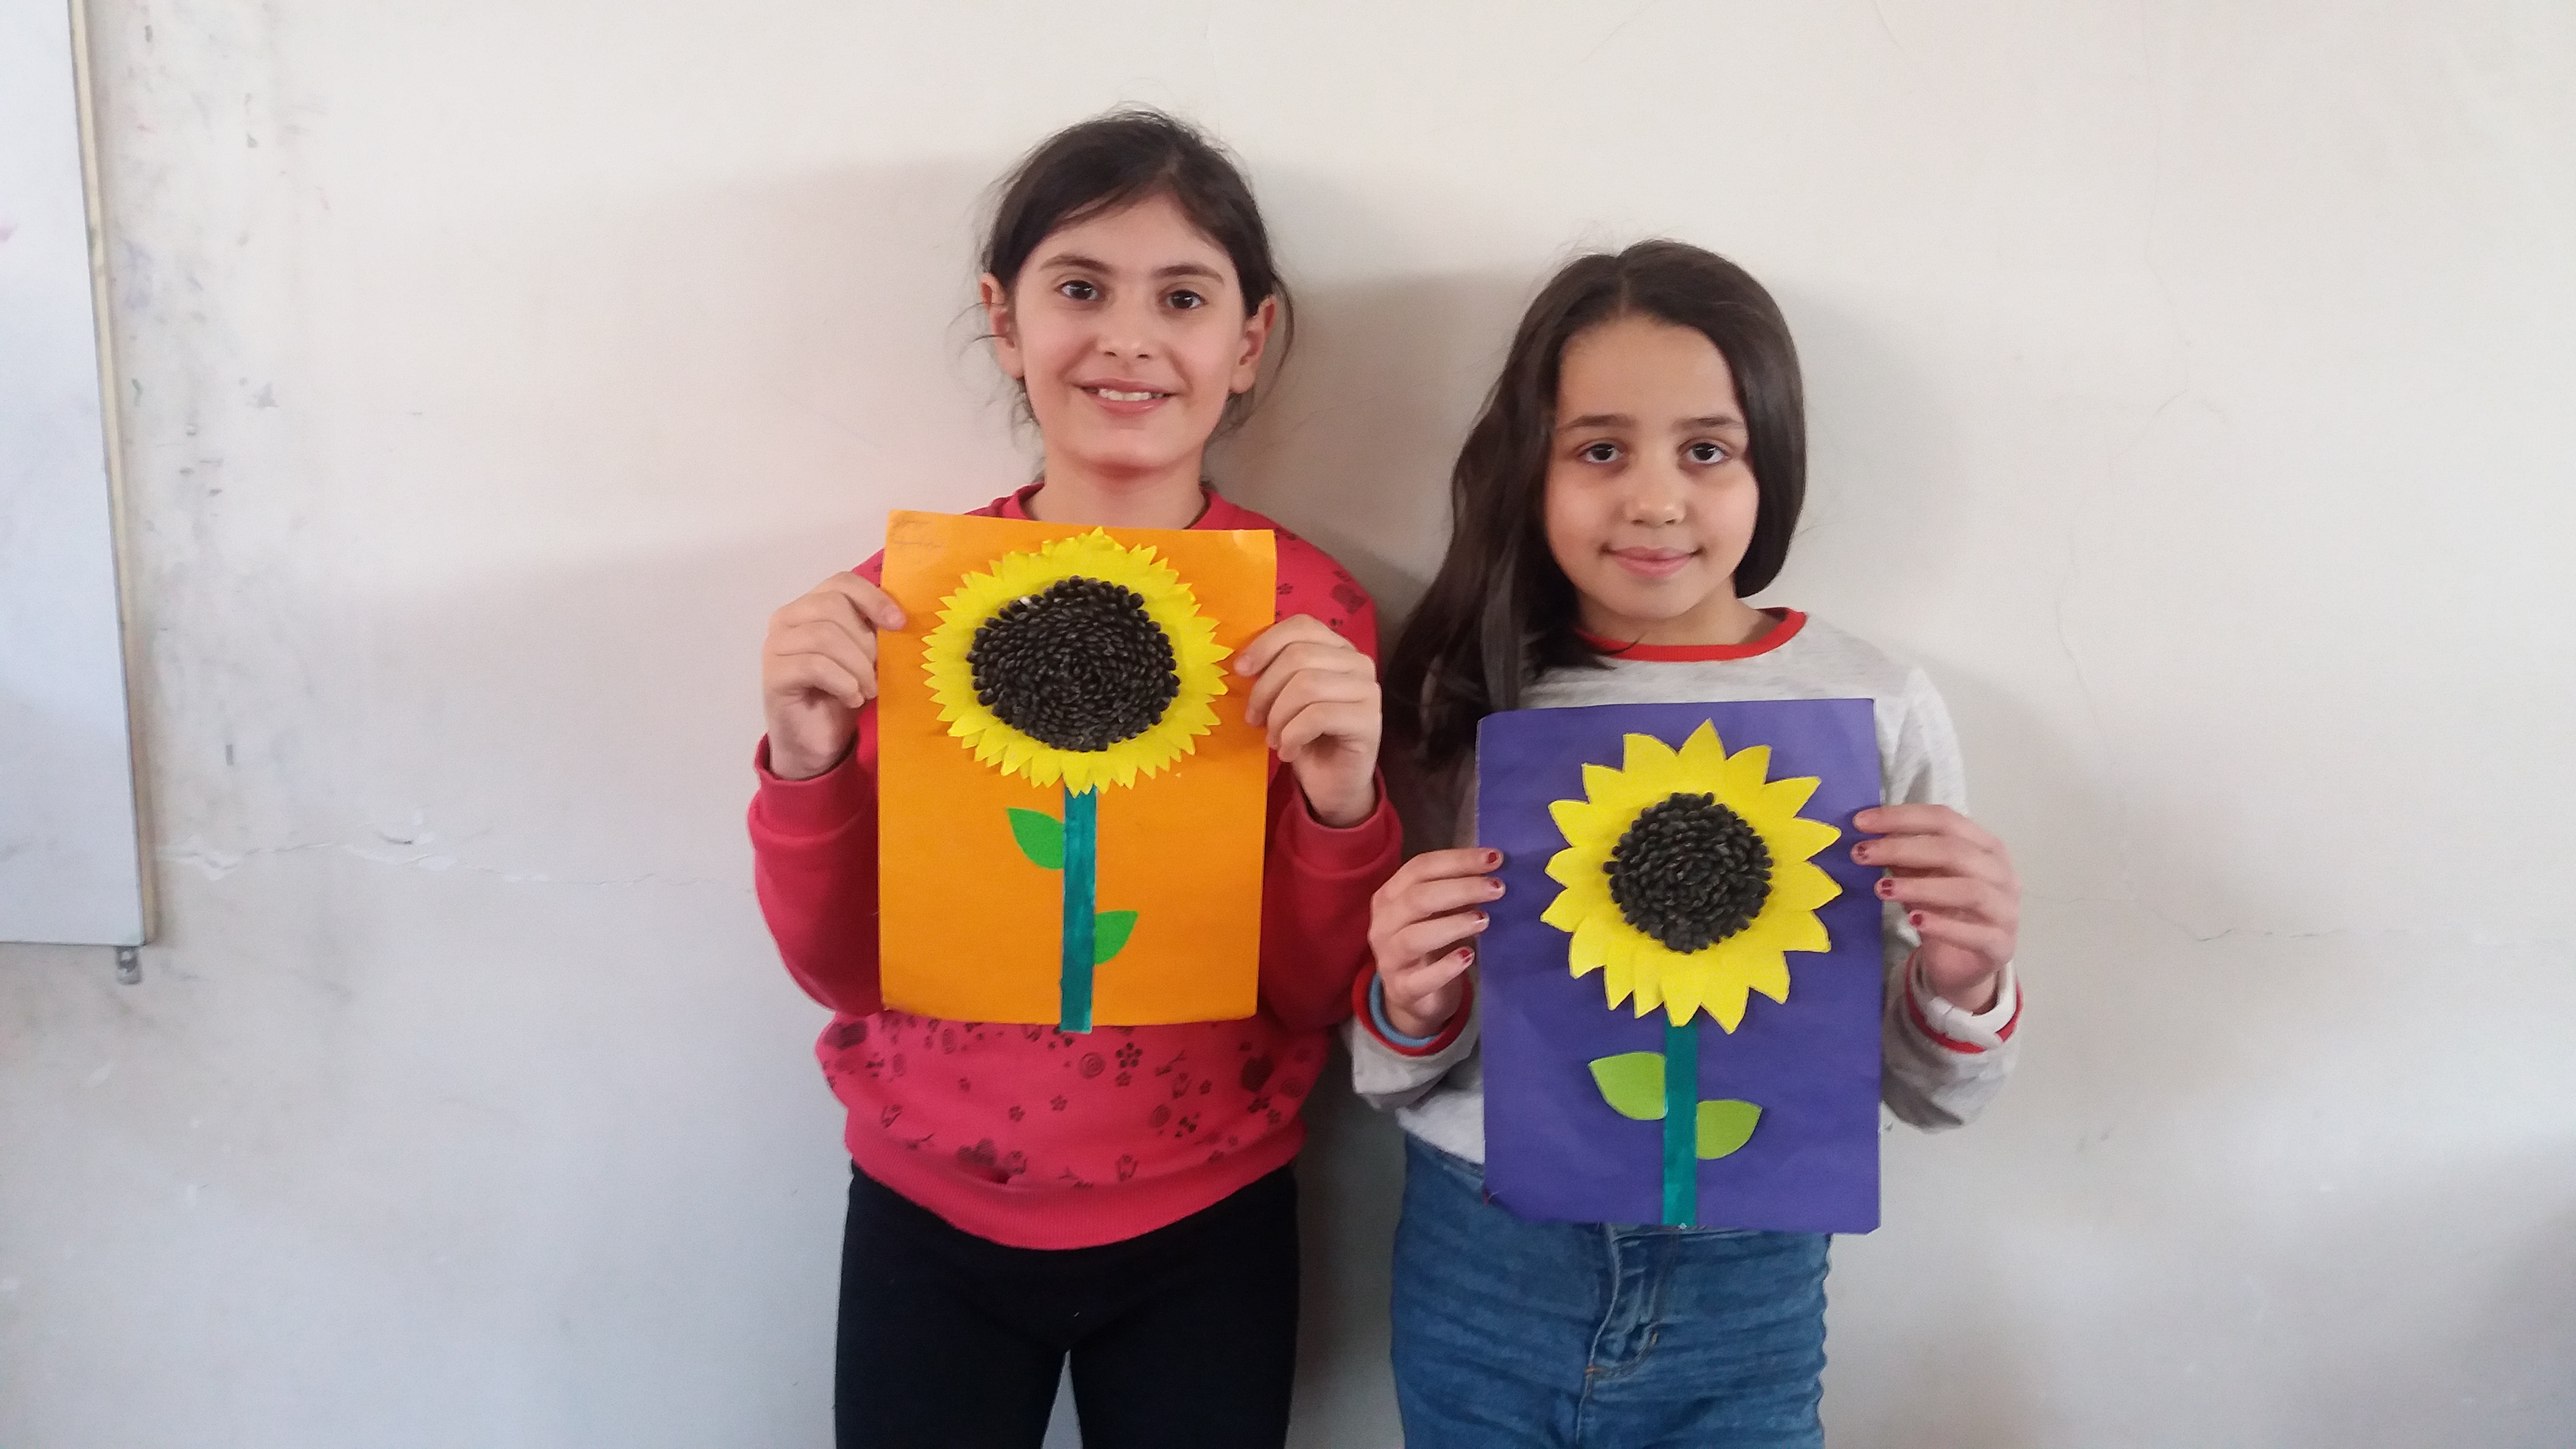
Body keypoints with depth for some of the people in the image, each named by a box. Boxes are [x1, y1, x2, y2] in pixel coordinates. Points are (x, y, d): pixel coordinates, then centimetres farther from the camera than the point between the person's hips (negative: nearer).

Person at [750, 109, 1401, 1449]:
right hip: (927, 1222, 1)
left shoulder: (1313, 613, -11)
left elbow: (1315, 995, -8)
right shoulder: (904, 593, -8)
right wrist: (807, 765, -23)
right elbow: (843, 968, -5)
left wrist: (1341, 804, -26)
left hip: (1207, 1235, 0)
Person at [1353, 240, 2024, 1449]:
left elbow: (1924, 1094, 1)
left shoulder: (1875, 708, -7)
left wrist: (1962, 987, -19)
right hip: (1480, 1262, 1)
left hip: (1745, 1278, -1)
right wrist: (1412, 1011, -18)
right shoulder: (1469, 697, -5)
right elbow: (1397, 1081, 3)